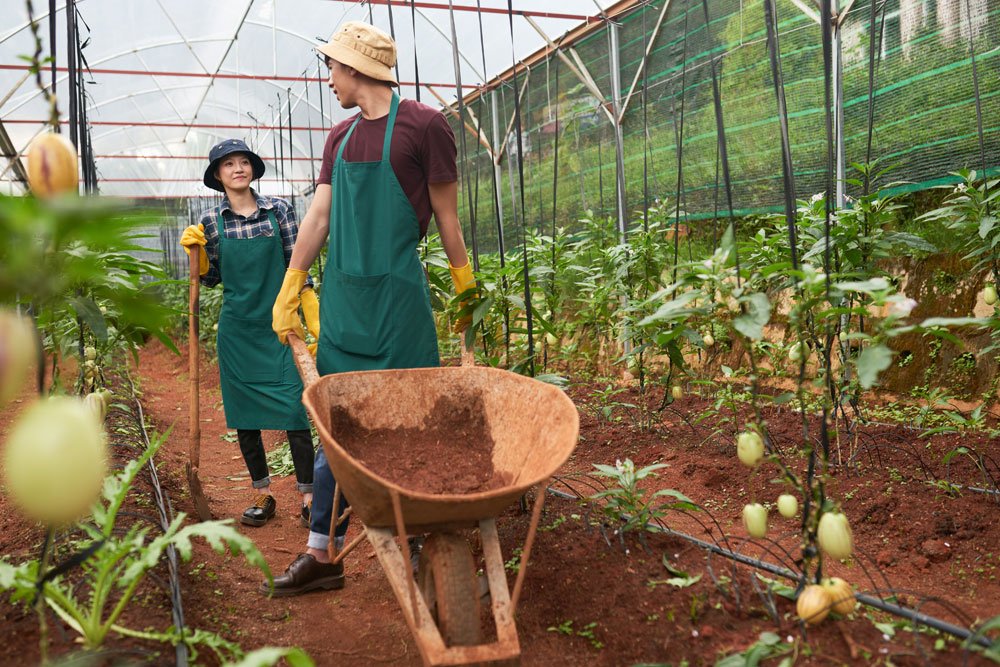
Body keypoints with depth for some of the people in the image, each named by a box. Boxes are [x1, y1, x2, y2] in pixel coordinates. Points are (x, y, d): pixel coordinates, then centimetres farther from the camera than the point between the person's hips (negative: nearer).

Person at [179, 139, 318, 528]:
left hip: (280, 324, -2)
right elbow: (211, 278, 13)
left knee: (293, 408, -7)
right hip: (237, 329, 2)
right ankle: (262, 495, 20)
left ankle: (308, 496, 2)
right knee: (244, 413, 7)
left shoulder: (279, 210, 1)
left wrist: (315, 319, -3)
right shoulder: (212, 221, 4)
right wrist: (195, 252, -5)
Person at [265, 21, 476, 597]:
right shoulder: (341, 138, 15)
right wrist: (288, 292, 9)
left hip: (397, 295, -6)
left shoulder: (424, 125, -4)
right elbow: (319, 216, 12)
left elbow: (447, 215, -1)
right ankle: (323, 554, 18)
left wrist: (466, 290, 3)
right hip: (342, 296, 6)